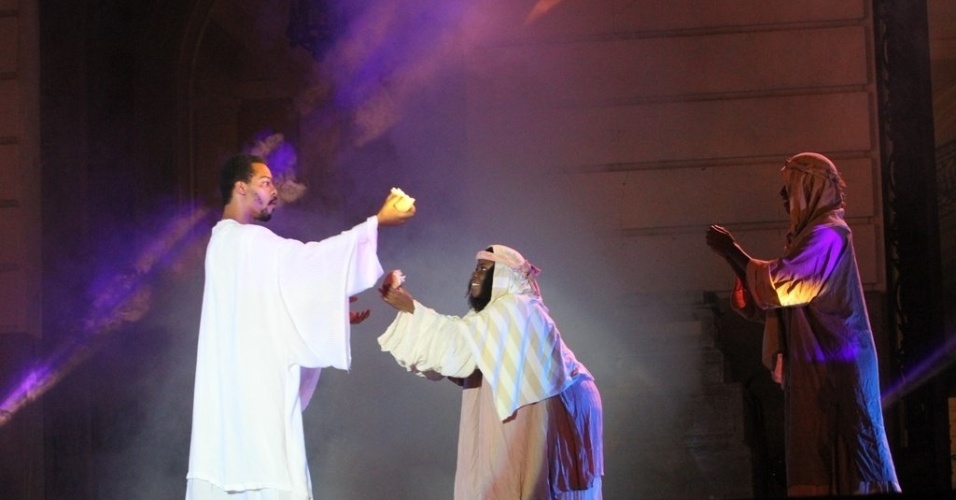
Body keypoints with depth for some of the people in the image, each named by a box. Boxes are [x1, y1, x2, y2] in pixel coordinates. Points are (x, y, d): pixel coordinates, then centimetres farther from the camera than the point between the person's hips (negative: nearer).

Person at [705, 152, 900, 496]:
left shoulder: (827, 234, -10)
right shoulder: (810, 235, 21)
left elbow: (779, 285, -22)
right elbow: (763, 302, 20)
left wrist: (733, 252, -11)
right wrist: (733, 255, 8)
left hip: (834, 370, -9)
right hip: (816, 369, 9)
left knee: (848, 464, -11)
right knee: (818, 464, 6)